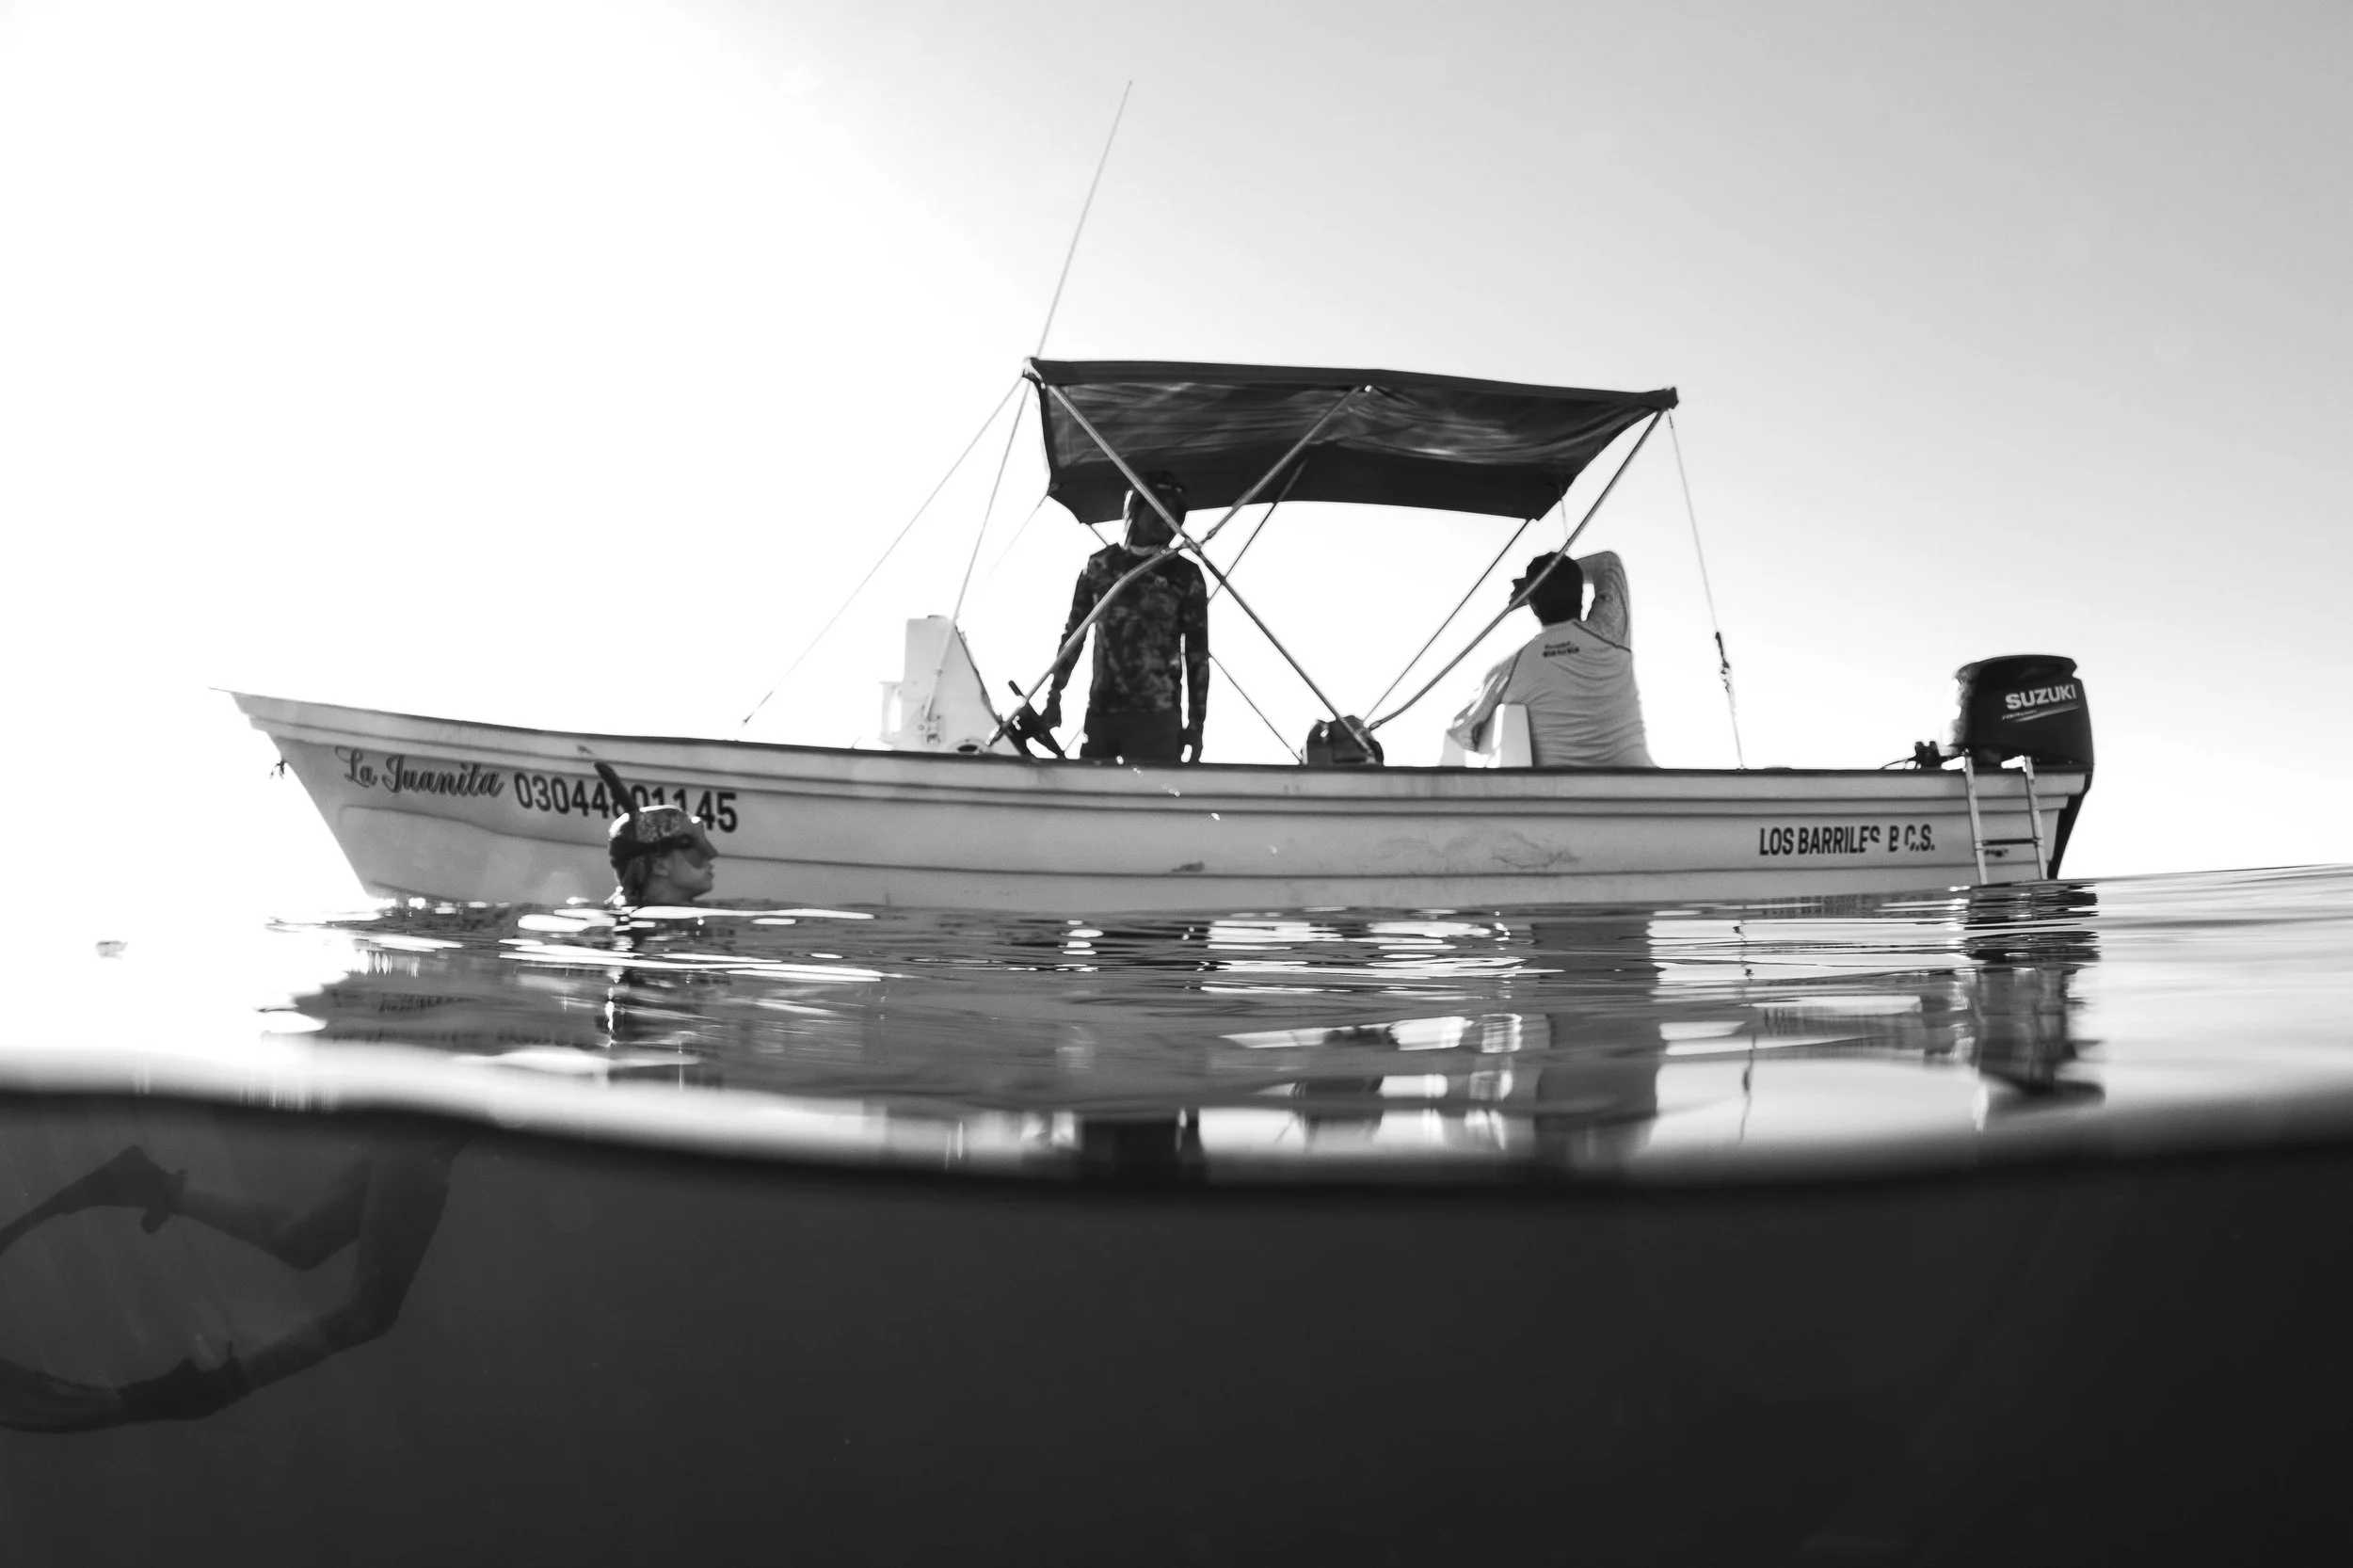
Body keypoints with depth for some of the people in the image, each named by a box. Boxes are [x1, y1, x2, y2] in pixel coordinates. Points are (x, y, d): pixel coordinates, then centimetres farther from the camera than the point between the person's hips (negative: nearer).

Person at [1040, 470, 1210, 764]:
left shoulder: (1185, 575, 4)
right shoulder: (1100, 564, 10)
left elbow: (1197, 653, 4)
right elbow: (1073, 632, 15)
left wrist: (1196, 723, -1)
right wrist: (1054, 696, 11)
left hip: (1155, 717, -2)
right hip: (1099, 712, 2)